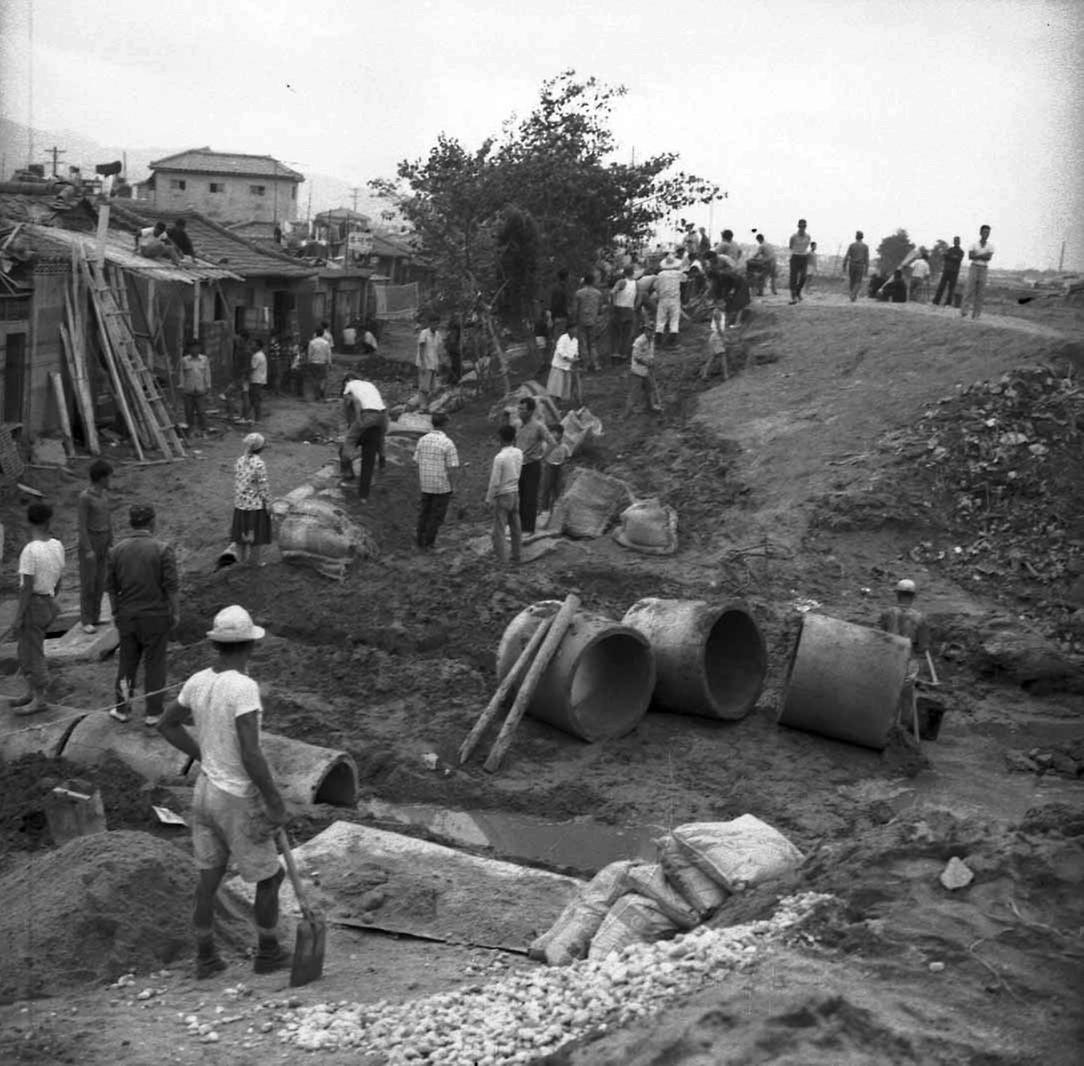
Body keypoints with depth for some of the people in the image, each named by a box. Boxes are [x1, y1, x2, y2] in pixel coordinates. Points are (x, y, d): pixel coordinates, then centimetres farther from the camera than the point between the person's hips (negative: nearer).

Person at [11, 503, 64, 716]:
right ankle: (31, 693, 27)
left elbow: (27, 587, -20)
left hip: (32, 607, -8)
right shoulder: (57, 546, 2)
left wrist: (18, 617, -15)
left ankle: (39, 700, 9)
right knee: (26, 651, 19)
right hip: (48, 604, 8)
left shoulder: (30, 551, -21)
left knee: (32, 654, 2)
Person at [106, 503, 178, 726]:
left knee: (127, 661, 16)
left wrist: (115, 612, 16)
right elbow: (171, 586, -12)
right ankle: (152, 714, 12)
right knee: (154, 663, 6)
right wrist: (175, 612, -1)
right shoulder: (162, 549, -12)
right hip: (156, 615, -3)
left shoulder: (117, 549, -1)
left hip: (127, 615, 3)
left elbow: (111, 586, 5)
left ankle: (122, 709, 25)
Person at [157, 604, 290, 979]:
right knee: (270, 875, 15)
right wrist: (277, 803, -21)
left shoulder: (198, 681, -5)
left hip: (205, 790, 7)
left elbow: (167, 725, 12)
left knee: (209, 876, 20)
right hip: (239, 803, -7)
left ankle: (205, 958, 30)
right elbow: (251, 755, -32)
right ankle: (268, 952, 31)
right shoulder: (243, 687, -29)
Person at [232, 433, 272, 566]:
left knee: (242, 530, 17)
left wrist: (236, 500, 14)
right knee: (257, 533, 8)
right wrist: (268, 504, -8)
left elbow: (236, 483, 4)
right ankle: (254, 560, 16)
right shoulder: (259, 464, -21)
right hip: (257, 504, -6)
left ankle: (241, 558, 28)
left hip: (241, 503, 6)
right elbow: (263, 486, -18)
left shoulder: (239, 461, -3)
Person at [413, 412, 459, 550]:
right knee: (437, 516, 9)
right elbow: (452, 469, -18)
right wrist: (452, 487, -6)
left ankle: (421, 540, 29)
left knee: (424, 512, 21)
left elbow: (418, 463, 4)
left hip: (426, 485, 5)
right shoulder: (447, 443, -19)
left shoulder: (422, 440, -3)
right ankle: (428, 543, 14)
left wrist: (421, 484, 15)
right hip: (443, 486, -5)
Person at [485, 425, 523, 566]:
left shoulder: (500, 457, -20)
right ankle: (516, 555, 24)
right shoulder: (519, 453, -2)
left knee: (499, 530, 2)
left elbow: (495, 481, -16)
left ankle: (502, 559, 3)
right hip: (515, 492, 6)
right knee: (516, 527, 15)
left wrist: (489, 498, -7)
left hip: (502, 496, -6)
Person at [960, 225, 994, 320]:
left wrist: (977, 256, -15)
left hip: (984, 270, 2)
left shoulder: (990, 246, 3)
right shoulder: (974, 244, 1)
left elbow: (989, 258, -12)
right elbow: (970, 256, -12)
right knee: (969, 289, -13)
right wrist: (983, 255, -14)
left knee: (980, 292, -1)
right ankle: (963, 311, -18)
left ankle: (976, 314, 3)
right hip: (974, 268, -2)